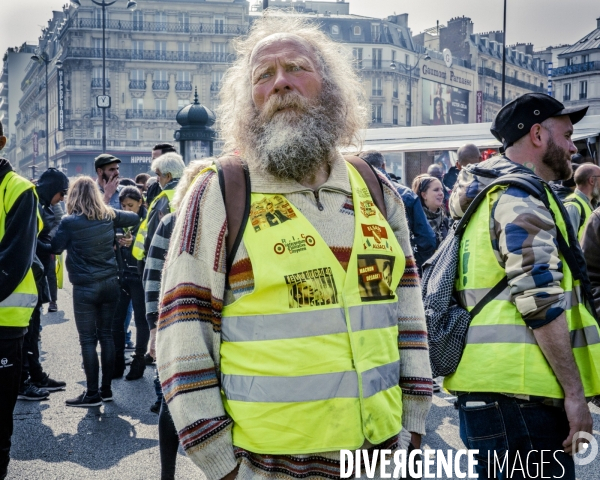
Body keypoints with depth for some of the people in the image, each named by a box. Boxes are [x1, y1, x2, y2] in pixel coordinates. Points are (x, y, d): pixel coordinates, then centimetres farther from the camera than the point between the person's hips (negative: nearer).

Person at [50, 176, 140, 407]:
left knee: (88, 340, 1)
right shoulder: (108, 215, 1)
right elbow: (135, 218, 16)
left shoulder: (70, 222, -13)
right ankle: (106, 389, 17)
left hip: (85, 287, -5)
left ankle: (92, 394, 4)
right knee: (106, 335, 11)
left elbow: (55, 247, 0)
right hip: (110, 283, 5)